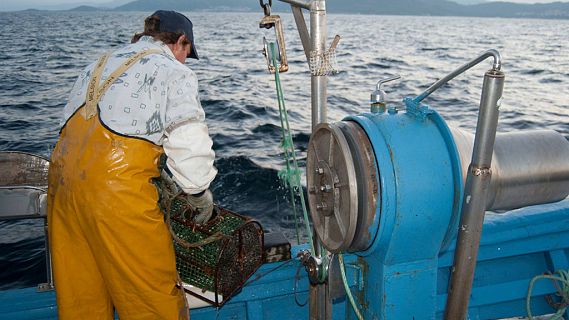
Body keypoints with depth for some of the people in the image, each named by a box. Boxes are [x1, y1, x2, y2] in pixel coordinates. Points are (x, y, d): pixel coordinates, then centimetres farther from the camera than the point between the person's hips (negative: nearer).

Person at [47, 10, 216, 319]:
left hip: (63, 170, 8)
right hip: (116, 183, -8)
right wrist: (200, 195, 8)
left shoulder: (101, 63, 24)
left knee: (80, 292, 18)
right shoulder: (174, 73, 3)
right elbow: (189, 145, -7)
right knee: (153, 293, 5)